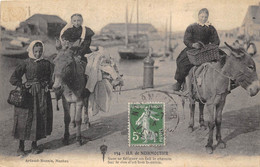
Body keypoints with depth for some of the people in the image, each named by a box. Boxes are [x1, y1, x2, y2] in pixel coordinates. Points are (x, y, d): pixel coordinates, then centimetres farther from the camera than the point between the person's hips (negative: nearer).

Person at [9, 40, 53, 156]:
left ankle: (34, 145, 19)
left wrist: (48, 85, -4)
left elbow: (52, 78, 12)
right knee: (25, 118, -2)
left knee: (40, 118, 5)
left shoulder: (46, 63, 6)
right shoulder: (26, 63, -2)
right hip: (29, 94, -3)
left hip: (42, 94, 3)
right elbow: (13, 78, -4)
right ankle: (21, 147, 8)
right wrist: (23, 86, -10)